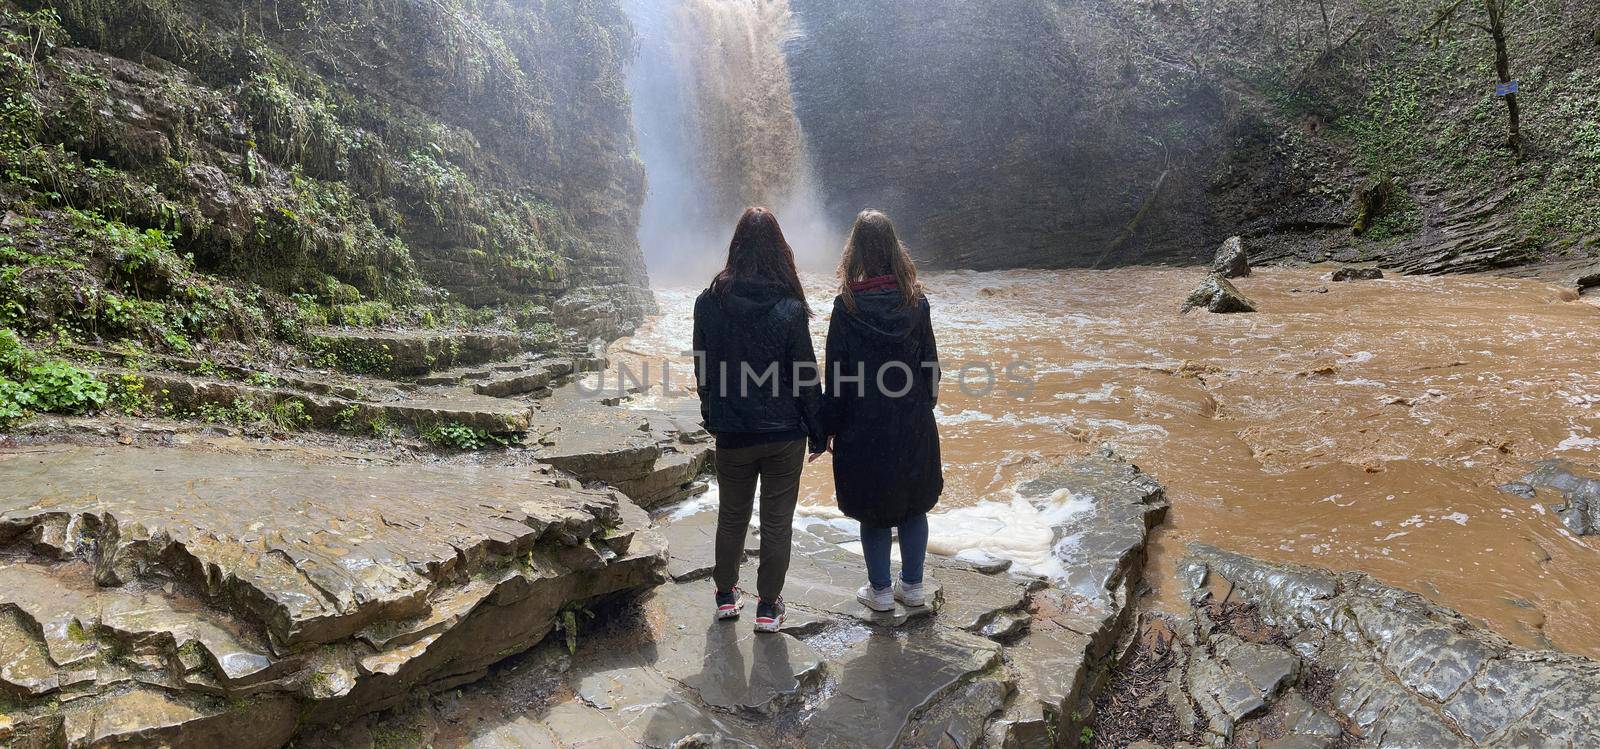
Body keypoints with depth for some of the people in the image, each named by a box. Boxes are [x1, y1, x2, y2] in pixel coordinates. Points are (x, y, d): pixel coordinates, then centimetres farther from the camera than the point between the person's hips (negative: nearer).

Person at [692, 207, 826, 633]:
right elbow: (807, 378, -9)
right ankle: (768, 607, 21)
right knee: (777, 520, 11)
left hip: (732, 434, 2)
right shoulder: (789, 309, -14)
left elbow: (702, 371, 2)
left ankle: (726, 596, 33)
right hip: (785, 434, -2)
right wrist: (818, 432, 2)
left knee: (732, 515, 20)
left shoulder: (709, 303, -8)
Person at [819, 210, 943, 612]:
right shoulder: (915, 301, -6)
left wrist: (827, 428, 1)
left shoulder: (847, 306, -14)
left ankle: (880, 590, 22)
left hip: (864, 428, -3)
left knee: (872, 510, 12)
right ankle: (913, 586, 27)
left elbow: (836, 375, -9)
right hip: (913, 425, 3)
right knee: (914, 504, 18)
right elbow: (930, 364, 2)